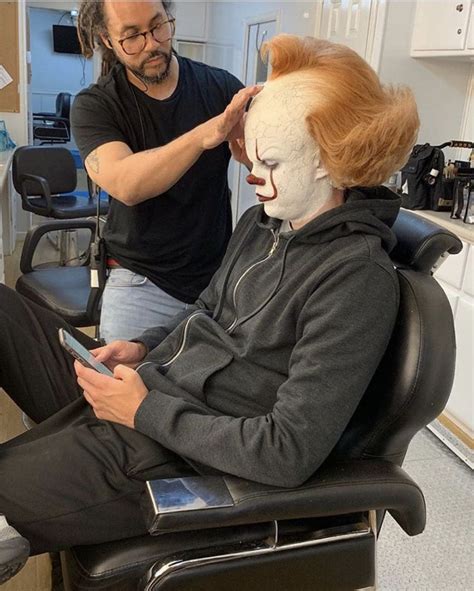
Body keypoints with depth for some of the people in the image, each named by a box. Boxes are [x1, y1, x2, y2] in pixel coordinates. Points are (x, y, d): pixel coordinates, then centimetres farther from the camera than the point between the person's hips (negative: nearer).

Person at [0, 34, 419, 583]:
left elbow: (291, 452, -23)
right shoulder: (261, 222, 5)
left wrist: (147, 410, -19)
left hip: (166, 451, -8)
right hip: (143, 389, 8)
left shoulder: (357, 277, -20)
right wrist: (141, 349, 1)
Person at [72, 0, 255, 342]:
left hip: (221, 276, 2)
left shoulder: (222, 87, -2)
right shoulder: (94, 106, -6)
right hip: (141, 283, -1)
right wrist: (204, 135, -38)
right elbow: (125, 185, -24)